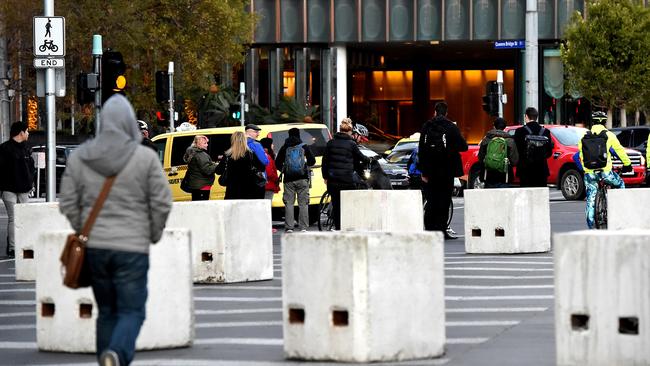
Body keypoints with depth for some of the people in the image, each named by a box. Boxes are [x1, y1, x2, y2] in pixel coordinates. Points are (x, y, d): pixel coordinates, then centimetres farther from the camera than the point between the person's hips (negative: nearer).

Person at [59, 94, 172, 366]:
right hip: (132, 248, -3)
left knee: (107, 312, 15)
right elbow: (162, 203, -6)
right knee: (132, 312, 0)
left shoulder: (79, 158, 2)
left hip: (94, 246, 4)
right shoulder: (145, 158, -7)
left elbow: (68, 204, 4)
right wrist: (153, 235, 11)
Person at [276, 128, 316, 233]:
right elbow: (312, 161, 1)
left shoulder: (284, 148, 5)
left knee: (289, 203, 3)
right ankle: (303, 227, 0)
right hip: (302, 178, 0)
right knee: (303, 203, 4)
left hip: (288, 179, 0)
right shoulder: (304, 147, 3)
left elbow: (278, 163, 4)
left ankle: (289, 227, -4)